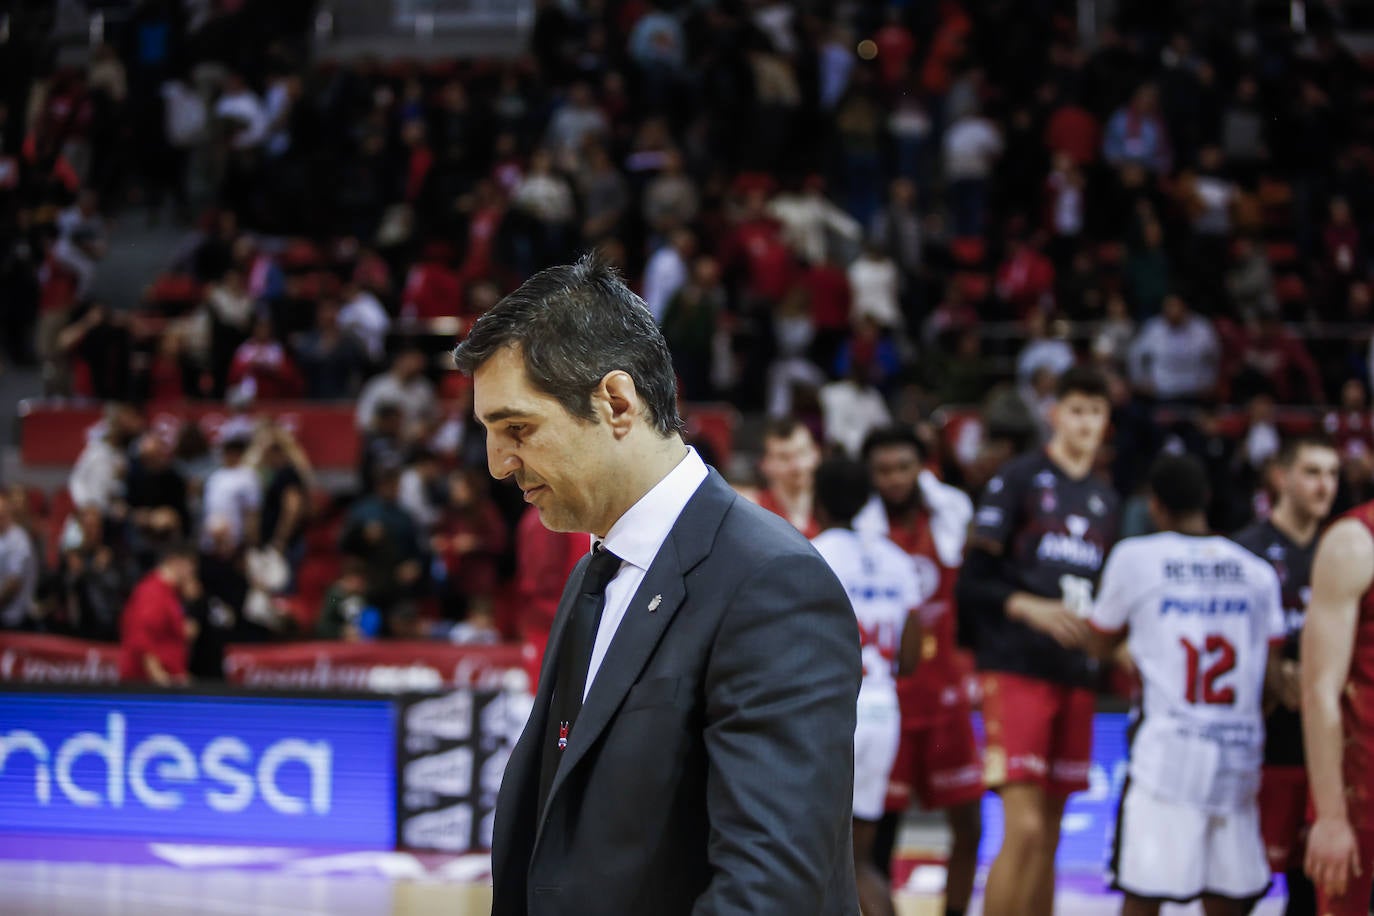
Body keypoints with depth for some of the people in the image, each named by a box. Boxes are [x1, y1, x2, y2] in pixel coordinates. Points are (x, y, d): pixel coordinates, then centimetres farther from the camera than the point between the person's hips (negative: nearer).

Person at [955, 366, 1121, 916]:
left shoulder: (1105, 500, 17)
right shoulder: (1020, 479, -3)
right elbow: (973, 580, -7)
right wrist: (1031, 608, -21)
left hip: (1075, 675, 6)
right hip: (1016, 667, -6)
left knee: (1049, 837, 8)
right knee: (1024, 829, -14)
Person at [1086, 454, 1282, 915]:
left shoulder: (1135, 558, 0)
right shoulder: (1258, 571, 10)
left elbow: (1100, 645, 14)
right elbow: (1270, 673, 10)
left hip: (1168, 752, -3)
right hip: (1241, 758, 4)